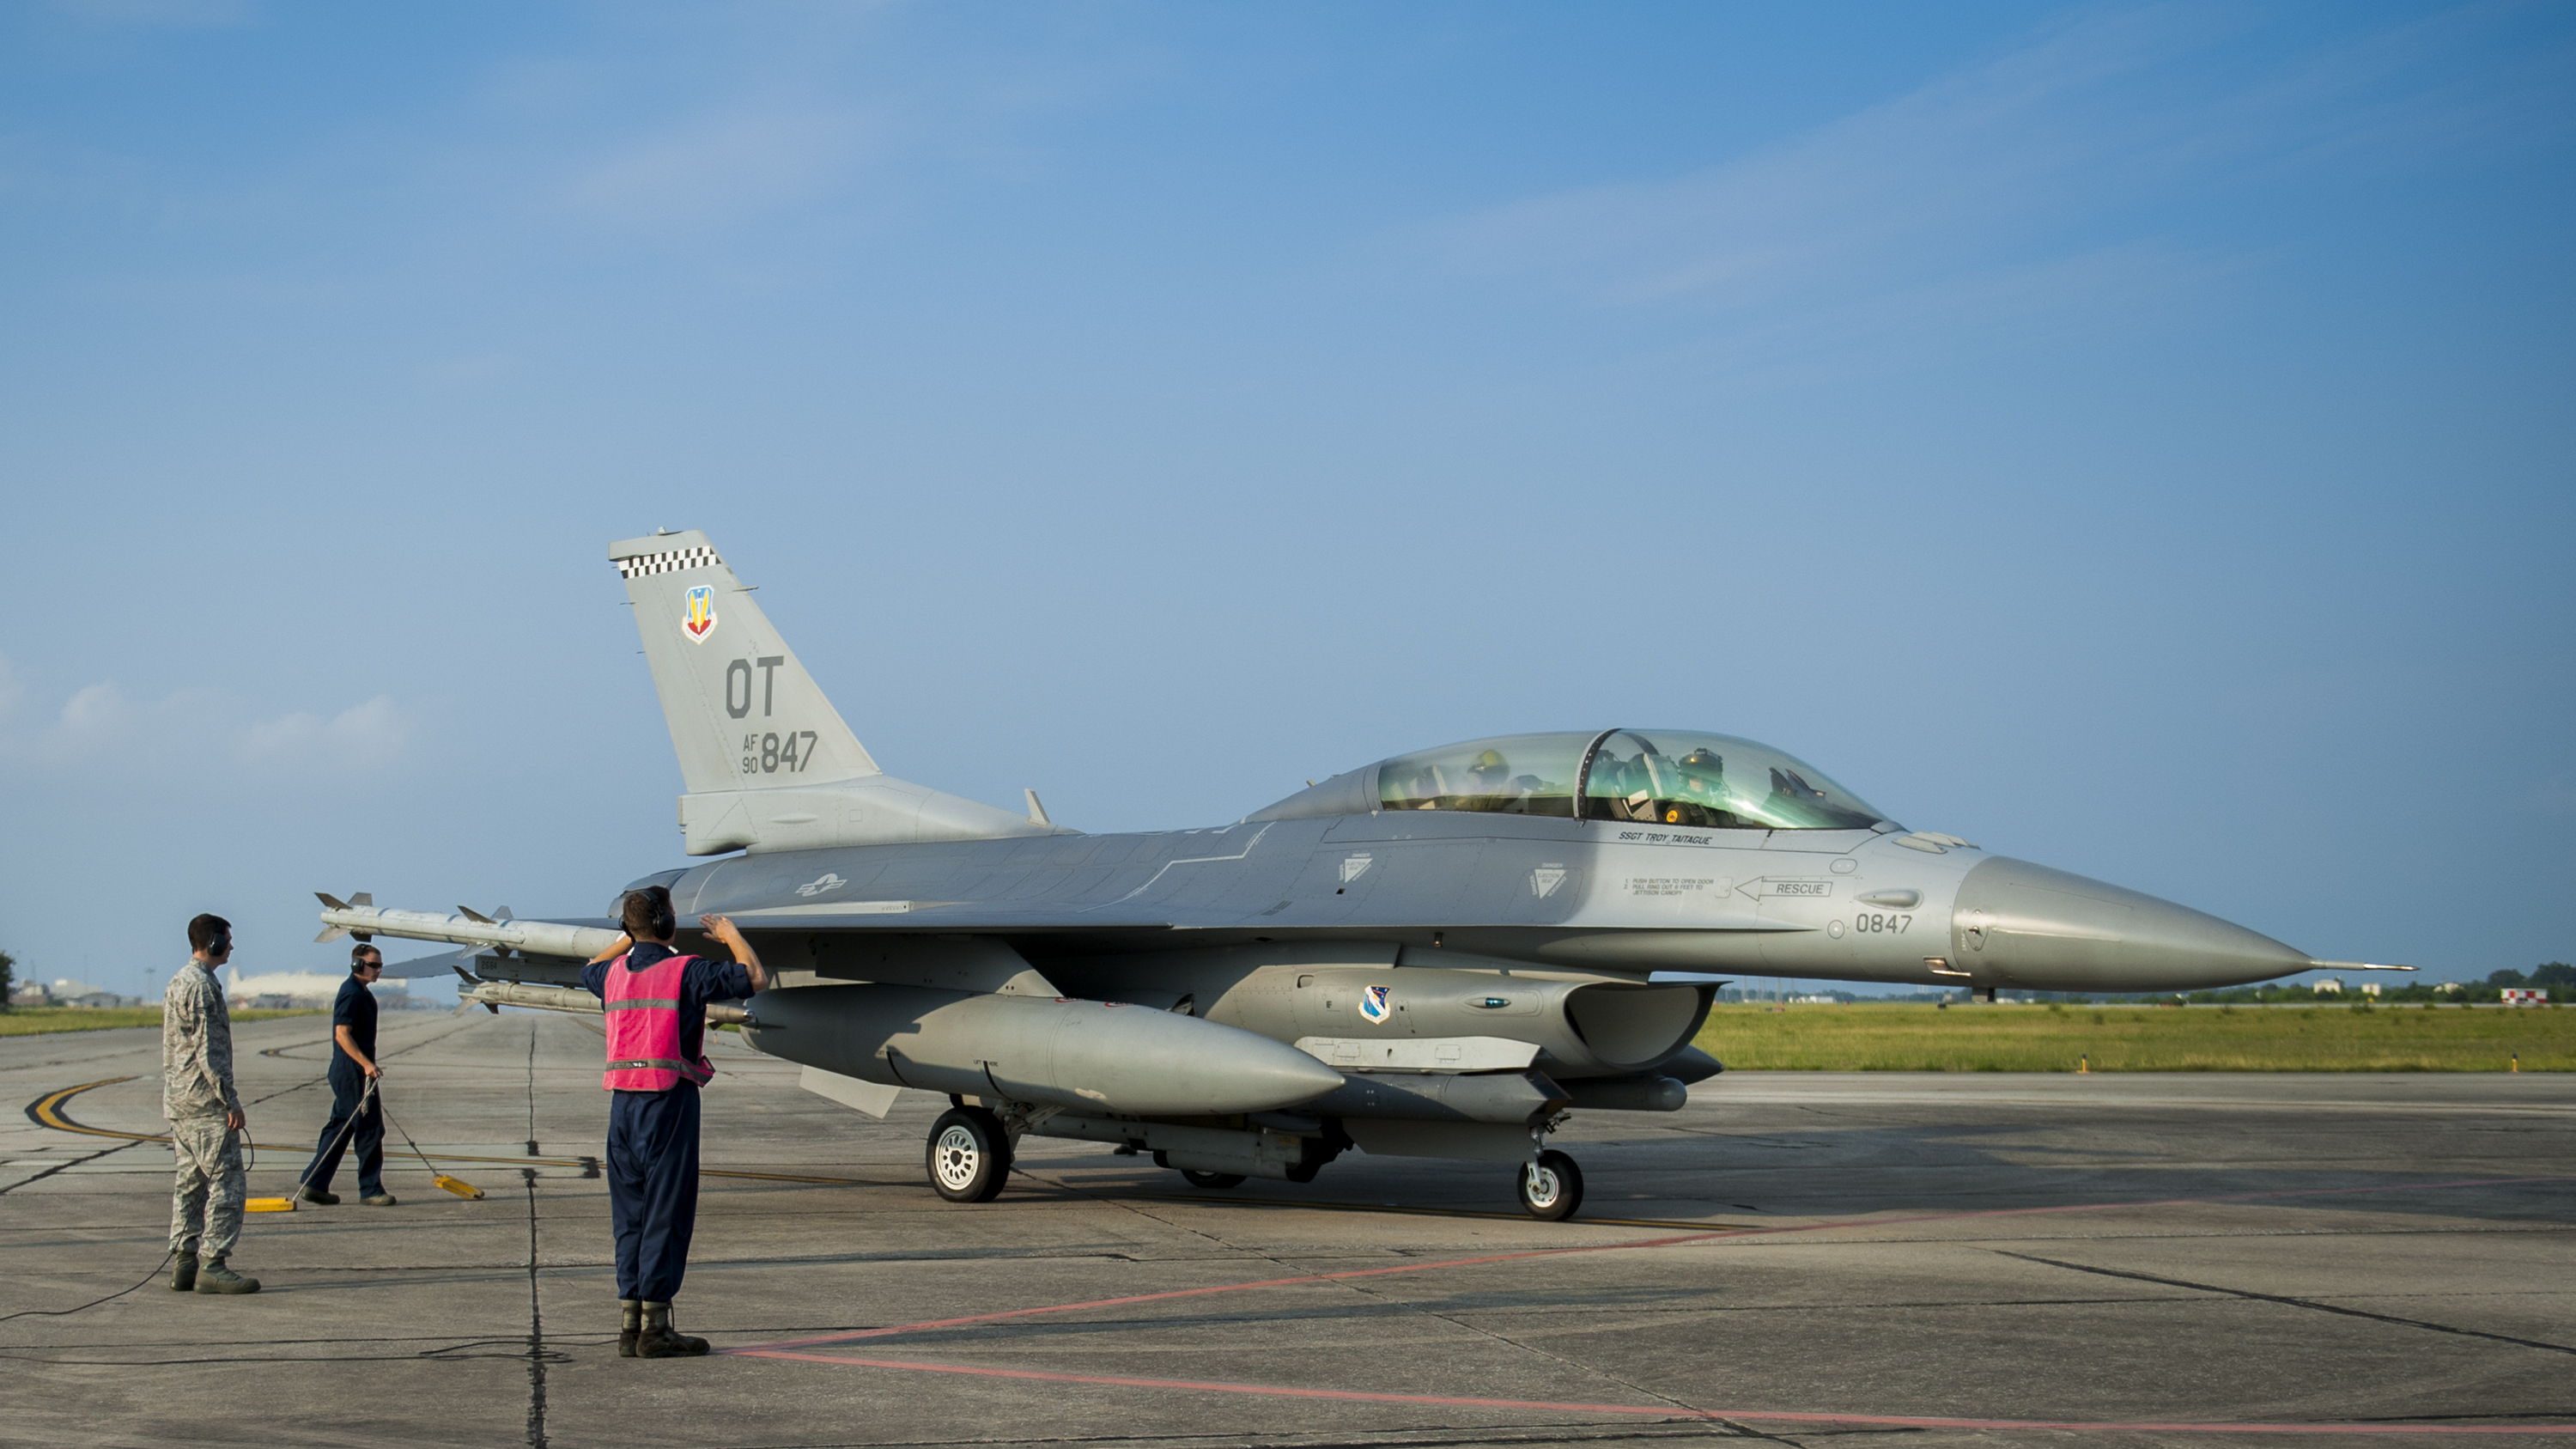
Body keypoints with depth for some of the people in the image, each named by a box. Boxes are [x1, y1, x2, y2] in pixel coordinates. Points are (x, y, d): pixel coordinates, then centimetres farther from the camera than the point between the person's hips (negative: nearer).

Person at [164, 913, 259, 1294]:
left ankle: (183, 1264, 12)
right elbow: (208, 1051, -19)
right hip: (205, 1105, -10)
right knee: (227, 1184, -8)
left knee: (191, 1183, 12)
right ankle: (212, 1264, -10)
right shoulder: (201, 986, -15)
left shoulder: (177, 983, 17)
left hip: (178, 1102, 10)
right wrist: (231, 1101, -17)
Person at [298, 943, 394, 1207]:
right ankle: (370, 1190, 0)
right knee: (370, 1128, -5)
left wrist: (368, 1065, 29)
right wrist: (366, 1064, -25)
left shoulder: (361, 993, 18)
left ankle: (314, 1184, 13)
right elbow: (342, 1034, -22)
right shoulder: (352, 994, -15)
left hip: (352, 1071, 11)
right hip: (354, 1072, -11)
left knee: (340, 1127, 12)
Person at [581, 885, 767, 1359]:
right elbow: (756, 978, -3)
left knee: (631, 1214, 11)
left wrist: (629, 938, 39)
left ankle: (630, 1326, 12)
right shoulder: (685, 971, -9)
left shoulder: (615, 973, 10)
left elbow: (589, 970, 36)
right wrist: (730, 934, 11)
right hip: (669, 1095, -7)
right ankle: (654, 1328, -3)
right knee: (667, 1213, -3)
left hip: (622, 1100, 7)